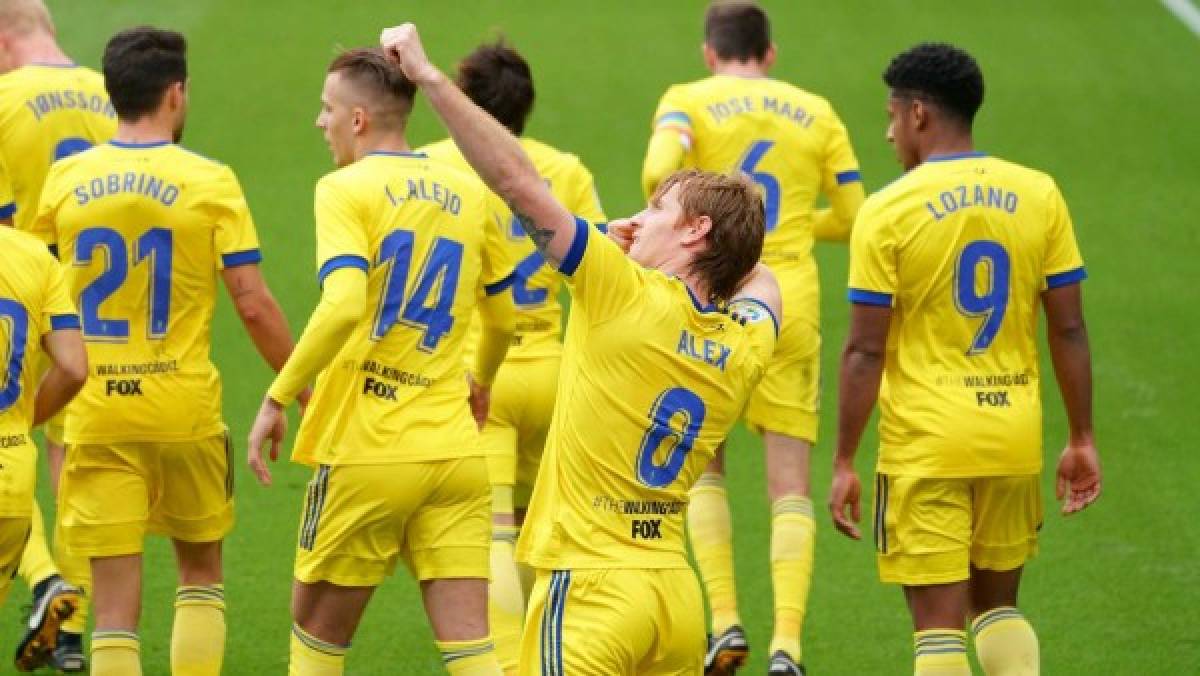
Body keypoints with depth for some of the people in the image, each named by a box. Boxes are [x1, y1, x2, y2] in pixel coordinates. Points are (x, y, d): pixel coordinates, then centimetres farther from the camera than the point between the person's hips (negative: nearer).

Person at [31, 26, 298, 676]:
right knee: (200, 570, 20)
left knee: (116, 601, 2)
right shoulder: (210, 182, -6)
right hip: (185, 412, -1)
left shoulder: (64, 178, 1)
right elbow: (253, 304, -8)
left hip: (96, 412, 1)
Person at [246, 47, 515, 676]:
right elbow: (501, 319, 21)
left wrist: (277, 397, -16)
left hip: (366, 452, -4)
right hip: (455, 452, 4)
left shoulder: (347, 189, -7)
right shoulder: (470, 193, 10)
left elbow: (343, 306, -24)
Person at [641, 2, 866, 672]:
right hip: (793, 308, 1)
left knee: (703, 471, 16)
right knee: (791, 487, 2)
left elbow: (660, 170, -20)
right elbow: (853, 218, 10)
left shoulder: (688, 101, 1)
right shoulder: (816, 113, 9)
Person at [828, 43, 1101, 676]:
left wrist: (844, 463, -4)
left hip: (925, 444, -4)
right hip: (1014, 436, 4)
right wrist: (1081, 440, 11)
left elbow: (866, 350, -10)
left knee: (939, 623, 0)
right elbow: (1068, 329, 3)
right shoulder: (1038, 195, 2)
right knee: (997, 605, 20)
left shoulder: (889, 211, -9)